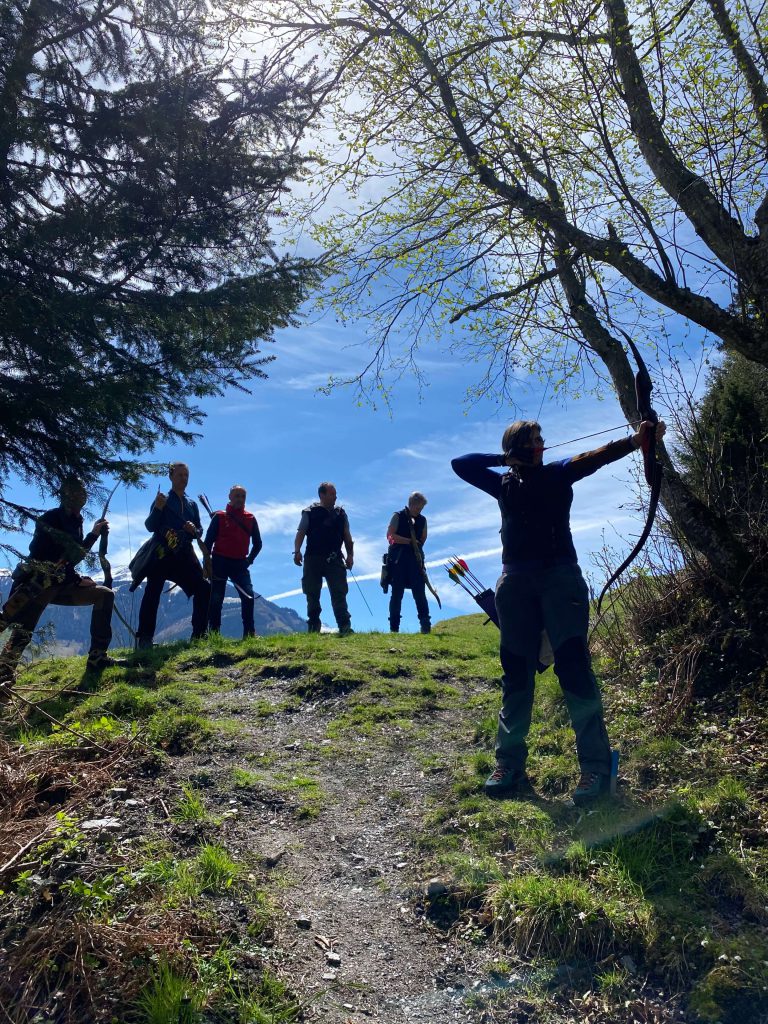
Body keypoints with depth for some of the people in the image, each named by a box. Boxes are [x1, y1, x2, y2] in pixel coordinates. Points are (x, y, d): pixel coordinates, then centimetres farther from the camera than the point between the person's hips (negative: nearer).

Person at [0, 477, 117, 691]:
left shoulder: (74, 522, 15)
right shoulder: (50, 519, -8)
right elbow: (51, 558, -15)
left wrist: (94, 534, 15)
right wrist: (77, 580, -12)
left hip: (61, 584, 7)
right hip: (37, 583, -7)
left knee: (105, 595, 0)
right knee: (22, 631, -20)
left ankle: (97, 657, -2)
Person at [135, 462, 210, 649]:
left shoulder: (192, 504, 18)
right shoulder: (162, 500, 3)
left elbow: (199, 531, 19)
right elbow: (150, 527, -5)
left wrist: (194, 530, -5)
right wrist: (158, 508, -21)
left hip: (184, 555, 5)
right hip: (161, 555, -5)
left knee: (203, 589, -2)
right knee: (152, 595, -8)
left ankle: (199, 635, 6)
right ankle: (144, 639, -5)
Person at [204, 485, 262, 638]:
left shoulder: (251, 519, 8)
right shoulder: (219, 517, 1)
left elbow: (257, 543, 15)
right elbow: (208, 541, 0)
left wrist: (250, 559, 5)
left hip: (240, 563, 2)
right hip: (220, 562, -2)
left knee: (248, 595, -11)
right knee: (216, 599, -1)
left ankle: (250, 632, -6)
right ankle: (214, 633, 5)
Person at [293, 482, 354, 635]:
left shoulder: (340, 513, 12)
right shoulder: (310, 513, 4)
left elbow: (347, 536, 14)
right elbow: (300, 533, -1)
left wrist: (350, 555, 6)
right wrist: (297, 551, -16)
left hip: (335, 559, 1)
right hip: (313, 559, -1)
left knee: (339, 593, -7)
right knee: (312, 595, 4)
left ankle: (345, 626, -11)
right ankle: (313, 627, 13)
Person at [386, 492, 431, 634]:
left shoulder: (422, 520, 13)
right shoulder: (398, 517, 1)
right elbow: (390, 535, -11)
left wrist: (418, 545, 7)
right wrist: (410, 541, -12)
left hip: (415, 560, 3)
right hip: (398, 560, -3)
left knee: (420, 592, -3)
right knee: (397, 593, 1)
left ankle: (425, 625, -2)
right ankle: (394, 627, 6)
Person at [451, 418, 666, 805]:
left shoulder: (557, 474, 11)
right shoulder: (504, 484, 17)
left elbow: (593, 458, -5)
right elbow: (460, 464, 17)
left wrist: (635, 440, -20)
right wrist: (505, 458, 10)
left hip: (560, 576, -2)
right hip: (516, 581, 2)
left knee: (573, 665, -12)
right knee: (516, 671, 3)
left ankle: (595, 765, -9)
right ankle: (509, 764, 8)